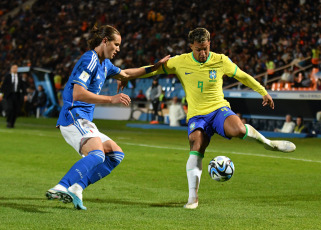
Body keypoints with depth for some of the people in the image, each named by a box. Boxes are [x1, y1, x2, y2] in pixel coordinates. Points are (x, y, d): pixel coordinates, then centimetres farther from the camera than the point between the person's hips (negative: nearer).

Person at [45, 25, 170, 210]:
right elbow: (78, 94, -22)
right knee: (97, 155, -32)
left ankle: (76, 188, -6)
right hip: (74, 117, -11)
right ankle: (61, 188, -46)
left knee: (116, 154, 10)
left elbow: (124, 74, 40)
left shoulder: (104, 64, 20)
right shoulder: (89, 61, -11)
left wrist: (154, 67, 36)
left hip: (84, 122, 11)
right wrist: (111, 99, -22)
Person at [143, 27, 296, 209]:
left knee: (238, 129, -33)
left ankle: (267, 142, -1)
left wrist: (264, 92, 17)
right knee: (196, 149, -25)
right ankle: (193, 197, -19)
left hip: (219, 109, -1)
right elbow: (154, 70, 7)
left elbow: (242, 76, 13)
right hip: (197, 116, 1)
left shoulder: (221, 61, -1)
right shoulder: (180, 62, -1)